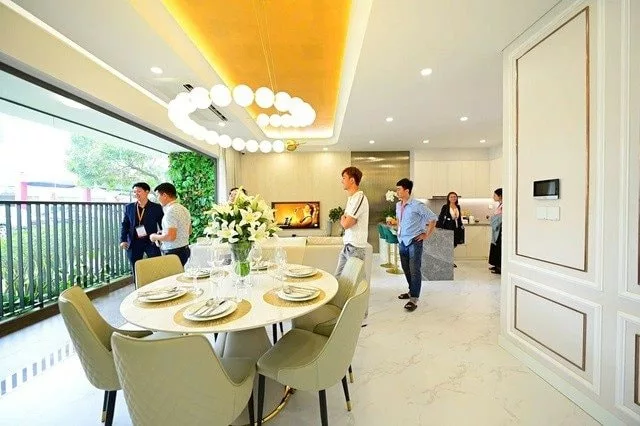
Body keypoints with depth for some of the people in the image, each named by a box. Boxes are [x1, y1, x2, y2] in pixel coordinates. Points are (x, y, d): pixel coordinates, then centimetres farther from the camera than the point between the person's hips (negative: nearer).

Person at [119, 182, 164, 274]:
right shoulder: (129, 207, 6)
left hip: (151, 242, -3)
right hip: (134, 243, 3)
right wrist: (123, 240, -2)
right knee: (136, 271, 13)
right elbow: (125, 225, 9)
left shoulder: (156, 207, -3)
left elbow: (163, 225, 0)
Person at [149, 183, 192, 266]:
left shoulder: (171, 211, -16)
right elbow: (189, 231, 20)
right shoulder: (183, 209, 11)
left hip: (174, 252, -9)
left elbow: (170, 237, -23)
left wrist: (155, 237, -5)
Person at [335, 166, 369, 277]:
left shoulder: (360, 198, -17)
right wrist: (344, 219, -1)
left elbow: (346, 224, -19)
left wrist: (343, 218, 0)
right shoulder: (351, 198, 13)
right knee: (338, 277, 13)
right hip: (347, 245, 9)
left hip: (356, 248, -9)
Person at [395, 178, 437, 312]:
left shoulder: (417, 205, -15)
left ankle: (414, 299, 3)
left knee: (414, 270, -4)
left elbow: (433, 218, -11)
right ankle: (412, 291, 34)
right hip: (402, 241, 7)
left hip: (414, 241, -7)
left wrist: (427, 235, -9)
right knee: (406, 269, 16)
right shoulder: (398, 205, 6)